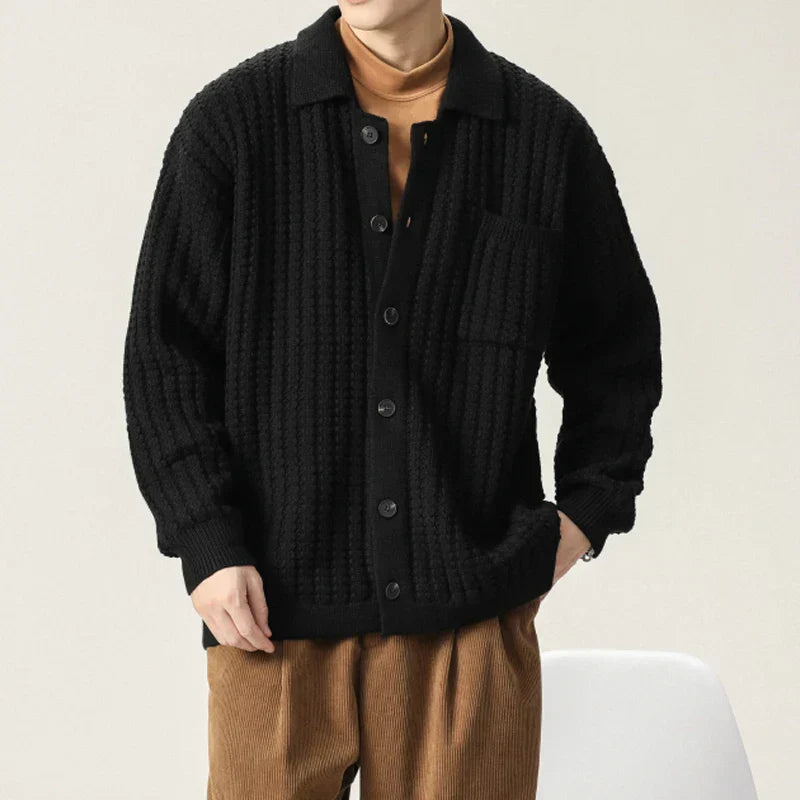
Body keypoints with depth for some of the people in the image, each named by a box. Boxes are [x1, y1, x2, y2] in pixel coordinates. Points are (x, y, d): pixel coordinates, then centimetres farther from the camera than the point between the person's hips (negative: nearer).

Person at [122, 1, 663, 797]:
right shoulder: (231, 121, 1)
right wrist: (206, 543, -6)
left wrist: (588, 509, 6)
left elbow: (617, 351, 16)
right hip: (273, 608, 0)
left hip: (476, 605, 1)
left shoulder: (547, 134, 4)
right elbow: (164, 351, 2)